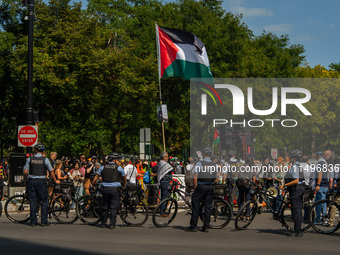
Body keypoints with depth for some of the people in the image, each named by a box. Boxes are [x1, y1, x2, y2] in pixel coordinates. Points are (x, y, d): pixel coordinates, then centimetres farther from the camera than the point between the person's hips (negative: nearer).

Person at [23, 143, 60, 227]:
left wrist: (27, 177, 20)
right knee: (44, 202, 5)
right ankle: (44, 221, 3)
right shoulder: (45, 160, -2)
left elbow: (25, 172, -1)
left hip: (32, 181, 2)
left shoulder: (30, 159, 2)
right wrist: (56, 181, 14)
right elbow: (51, 172, 0)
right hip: (41, 182, -2)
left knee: (32, 202, 7)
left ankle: (33, 221, 7)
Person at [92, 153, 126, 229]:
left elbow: (96, 177, 11)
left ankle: (103, 223, 19)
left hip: (105, 189, 3)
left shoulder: (103, 167, 11)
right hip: (115, 189, -3)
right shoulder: (119, 168, 3)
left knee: (104, 207, 12)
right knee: (114, 207, -1)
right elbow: (124, 178, 13)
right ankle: (112, 224, -5)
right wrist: (123, 185, 31)